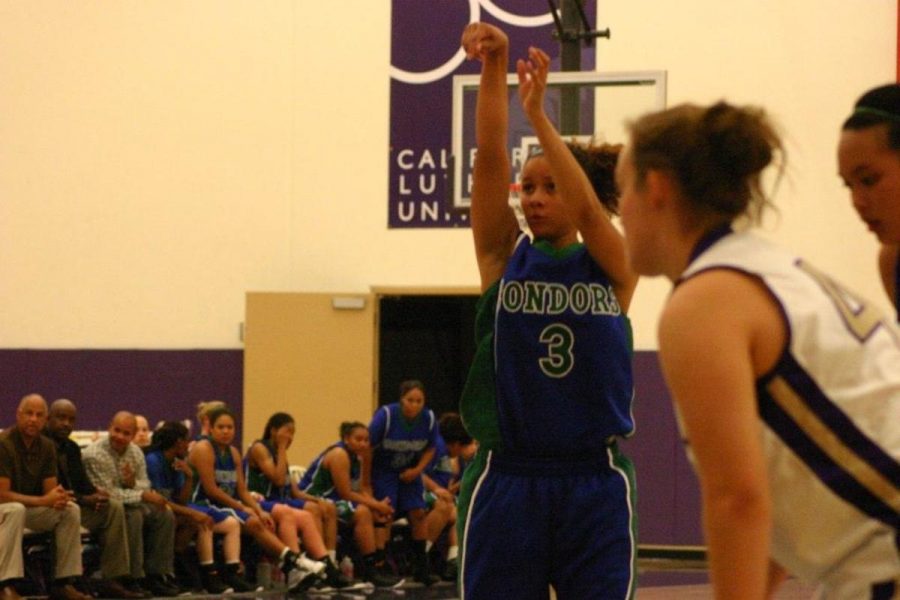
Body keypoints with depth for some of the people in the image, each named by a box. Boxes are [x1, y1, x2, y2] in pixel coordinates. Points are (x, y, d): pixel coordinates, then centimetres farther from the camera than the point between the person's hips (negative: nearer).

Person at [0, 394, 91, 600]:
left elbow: (50, 490, 1)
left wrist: (59, 498, -25)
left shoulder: (46, 446, 1)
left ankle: (63, 582, -10)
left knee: (71, 510, -11)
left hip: (30, 507, 7)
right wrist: (44, 501, -30)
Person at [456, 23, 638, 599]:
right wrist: (493, 66, -20)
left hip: (595, 480, -1)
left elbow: (589, 207, -17)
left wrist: (539, 114, -25)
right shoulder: (504, 258, 5)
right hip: (506, 476, 1)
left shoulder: (615, 270, 3)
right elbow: (490, 158, -7)